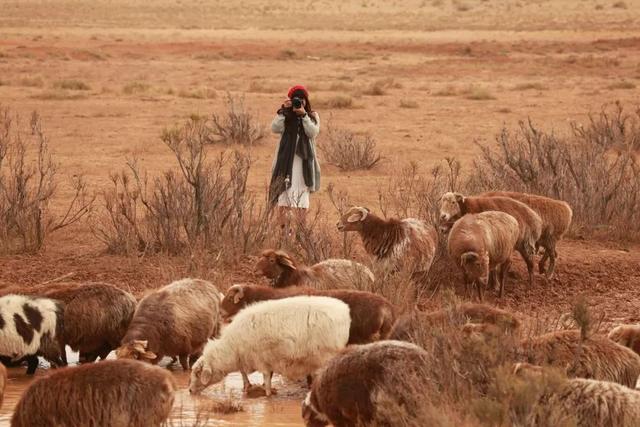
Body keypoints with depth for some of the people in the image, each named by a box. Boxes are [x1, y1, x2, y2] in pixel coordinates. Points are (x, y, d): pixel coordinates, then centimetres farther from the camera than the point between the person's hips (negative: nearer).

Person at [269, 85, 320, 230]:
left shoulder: (312, 116, 10)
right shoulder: (285, 116, 7)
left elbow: (313, 132, -7)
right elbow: (275, 128, -10)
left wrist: (304, 115, -16)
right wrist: (283, 110, -16)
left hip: (304, 160, 1)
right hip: (286, 159, -1)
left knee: (302, 192, 1)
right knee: (285, 192, -9)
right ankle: (284, 227, -11)